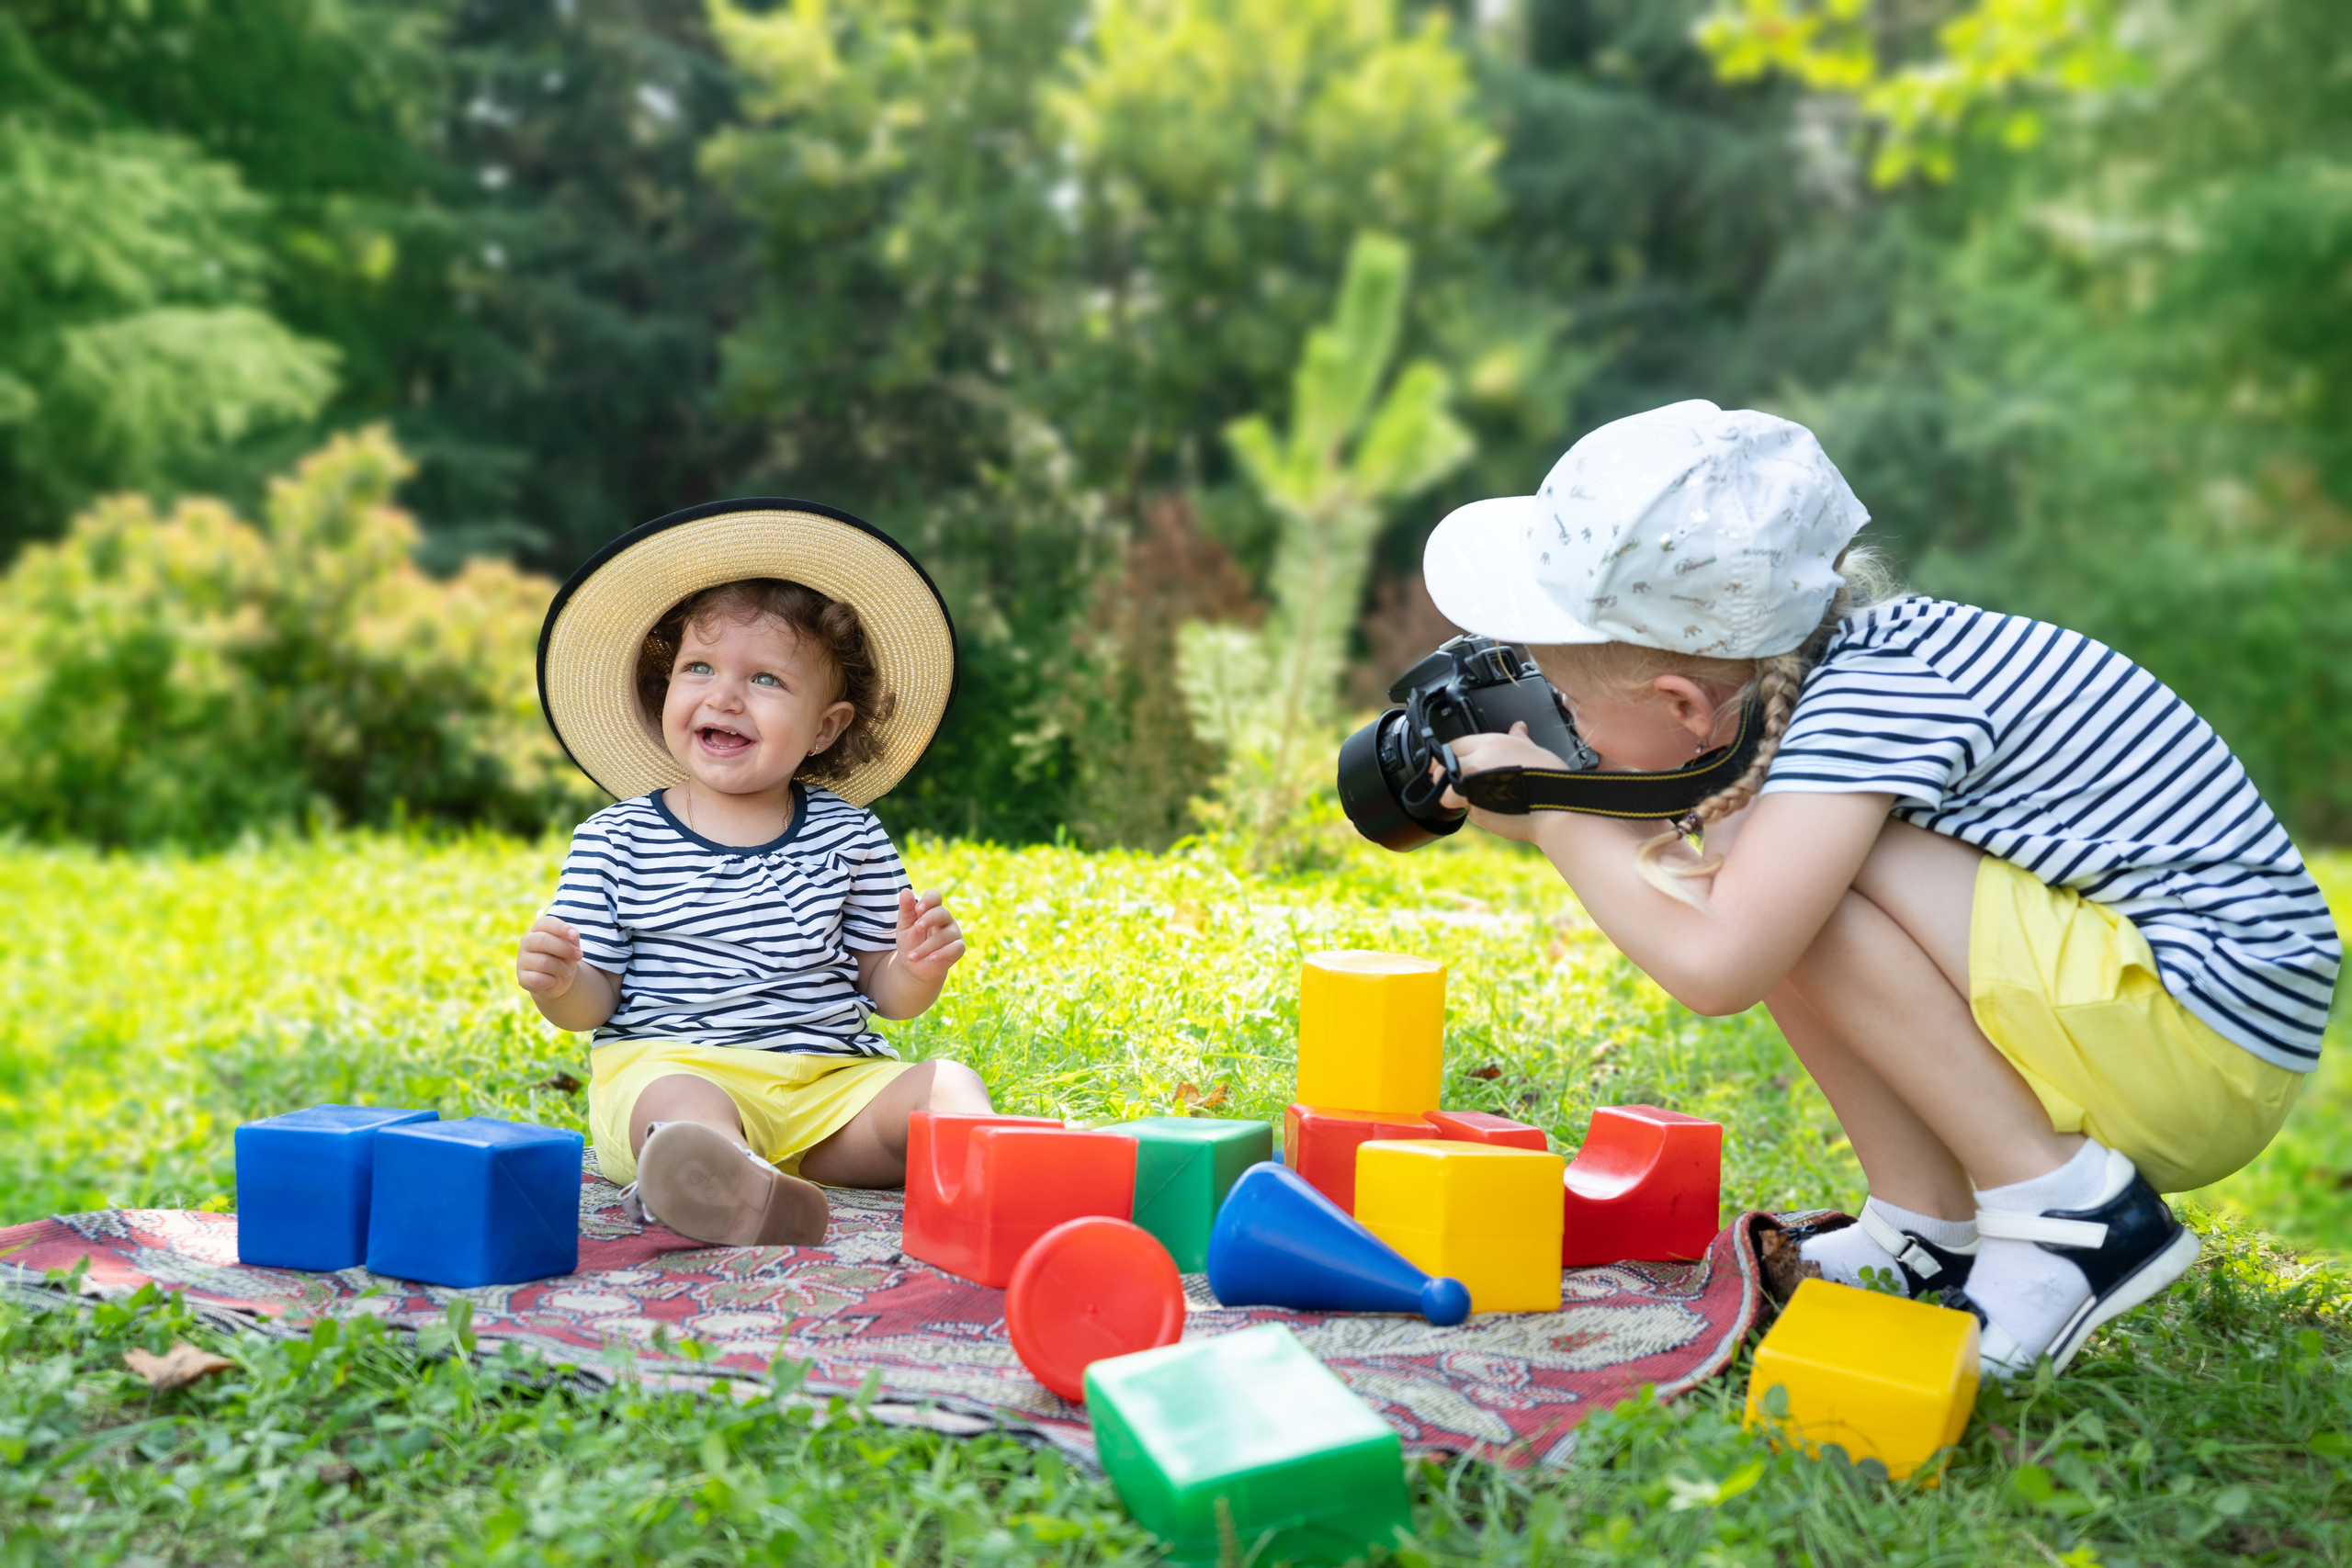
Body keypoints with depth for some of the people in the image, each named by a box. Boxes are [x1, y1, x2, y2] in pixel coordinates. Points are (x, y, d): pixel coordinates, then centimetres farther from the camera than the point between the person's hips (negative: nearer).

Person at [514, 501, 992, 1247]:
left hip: (830, 1081, 3)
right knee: (677, 1102, -35)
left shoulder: (851, 836, 9)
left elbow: (881, 991, 11)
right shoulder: (615, 840, 6)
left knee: (951, 1087, -19)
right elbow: (596, 1000, 7)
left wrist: (917, 969, -11)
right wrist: (559, 985, -15)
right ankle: (742, 1191, -67)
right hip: (670, 1066, -3)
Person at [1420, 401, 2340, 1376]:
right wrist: (1570, 797, 3)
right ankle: (1930, 1231, 4)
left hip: (2206, 1042, -9)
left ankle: (2066, 1214, -10)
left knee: (1790, 888, -20)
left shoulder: (1866, 706, -23)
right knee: (1780, 888, 5)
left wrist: (1553, 816, -16)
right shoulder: (1824, 659, 2)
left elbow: (1712, 965, -31)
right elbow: (1713, 900, 14)